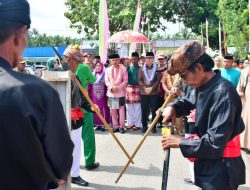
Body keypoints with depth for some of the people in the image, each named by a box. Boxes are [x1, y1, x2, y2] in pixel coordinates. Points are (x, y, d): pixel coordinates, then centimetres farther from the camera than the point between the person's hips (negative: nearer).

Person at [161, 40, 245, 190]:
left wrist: (180, 143, -18)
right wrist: (173, 108, 0)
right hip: (209, 164, 8)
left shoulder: (223, 92, -26)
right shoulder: (202, 86, 2)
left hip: (221, 169, -8)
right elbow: (188, 101, 23)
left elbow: (215, 143, -28)